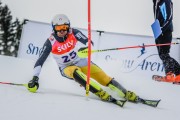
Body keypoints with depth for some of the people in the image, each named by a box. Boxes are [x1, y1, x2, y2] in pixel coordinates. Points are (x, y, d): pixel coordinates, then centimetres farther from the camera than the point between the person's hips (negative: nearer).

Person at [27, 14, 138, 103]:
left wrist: (85, 48, -46)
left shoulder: (73, 33, -16)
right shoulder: (50, 42, -19)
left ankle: (127, 95, -10)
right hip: (66, 68, -2)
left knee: (103, 77, -14)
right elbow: (40, 61, -17)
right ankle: (100, 93, -40)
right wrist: (35, 78, -26)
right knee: (76, 72, -36)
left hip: (81, 61, 2)